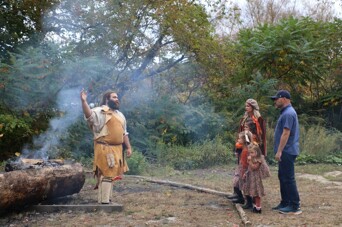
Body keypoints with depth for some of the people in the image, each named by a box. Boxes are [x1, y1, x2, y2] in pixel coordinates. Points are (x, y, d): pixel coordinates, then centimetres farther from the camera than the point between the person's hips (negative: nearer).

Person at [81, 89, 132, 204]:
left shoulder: (120, 115, 20)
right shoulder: (100, 112, -6)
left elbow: (124, 133, 22)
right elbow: (89, 115, -28)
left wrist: (128, 147, 15)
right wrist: (84, 101, -42)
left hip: (117, 149, 8)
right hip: (105, 148, -8)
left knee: (110, 174, 14)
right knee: (106, 174, -8)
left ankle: (108, 199, 23)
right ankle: (103, 202, -4)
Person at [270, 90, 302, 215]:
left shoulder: (288, 113, -17)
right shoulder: (286, 112, 16)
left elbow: (286, 134, -23)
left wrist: (279, 151, -22)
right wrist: (280, 151, 21)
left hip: (287, 152, -11)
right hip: (285, 152, 11)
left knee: (288, 178, -6)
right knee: (283, 177, 15)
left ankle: (295, 206, -2)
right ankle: (285, 203, 22)